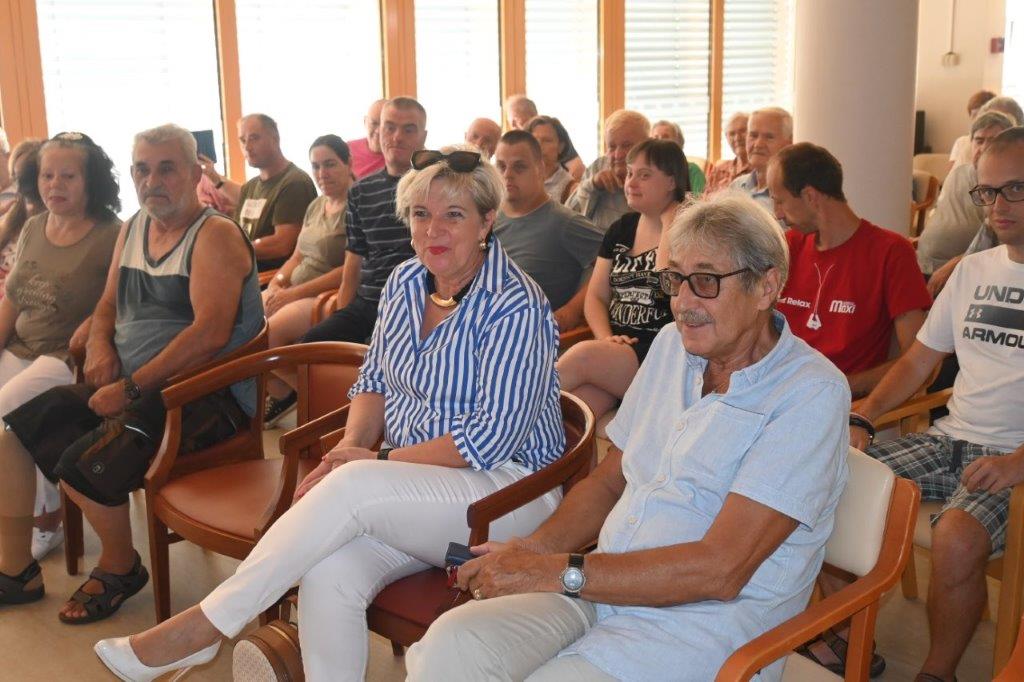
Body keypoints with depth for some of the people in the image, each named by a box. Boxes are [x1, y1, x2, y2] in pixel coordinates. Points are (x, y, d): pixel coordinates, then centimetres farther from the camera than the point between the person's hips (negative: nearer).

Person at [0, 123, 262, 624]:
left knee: (82, 463, -26)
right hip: (126, 384, 9)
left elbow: (210, 334, -24)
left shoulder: (215, 235, -12)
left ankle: (119, 568, 5)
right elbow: (108, 306, 24)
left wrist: (130, 387, -22)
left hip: (207, 395, -9)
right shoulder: (133, 229, 14)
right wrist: (100, 346, 0)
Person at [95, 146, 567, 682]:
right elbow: (373, 382, 16)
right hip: (413, 483, 6)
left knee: (351, 488, -31)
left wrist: (377, 461, -15)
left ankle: (203, 627, -20)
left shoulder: (516, 307, -14)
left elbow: (493, 440, -18)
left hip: (505, 492, -5)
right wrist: (350, 446, -5)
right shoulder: (404, 282, 9)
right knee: (329, 573, -26)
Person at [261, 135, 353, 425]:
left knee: (269, 331, -26)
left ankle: (281, 396, 1)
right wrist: (277, 281, -2)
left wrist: (295, 292, -18)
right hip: (296, 291, 9)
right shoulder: (316, 206, 18)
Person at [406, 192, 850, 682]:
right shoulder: (673, 345, 12)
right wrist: (533, 549, -2)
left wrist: (559, 571, -17)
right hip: (600, 585, 6)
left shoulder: (811, 393, -11)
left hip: (704, 620, -6)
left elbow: (719, 570, -18)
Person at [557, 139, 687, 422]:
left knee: (584, 356, -31)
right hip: (617, 346, 5)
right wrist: (605, 337, -4)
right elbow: (596, 296, 15)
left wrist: (669, 222, -8)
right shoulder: (622, 228, 17)